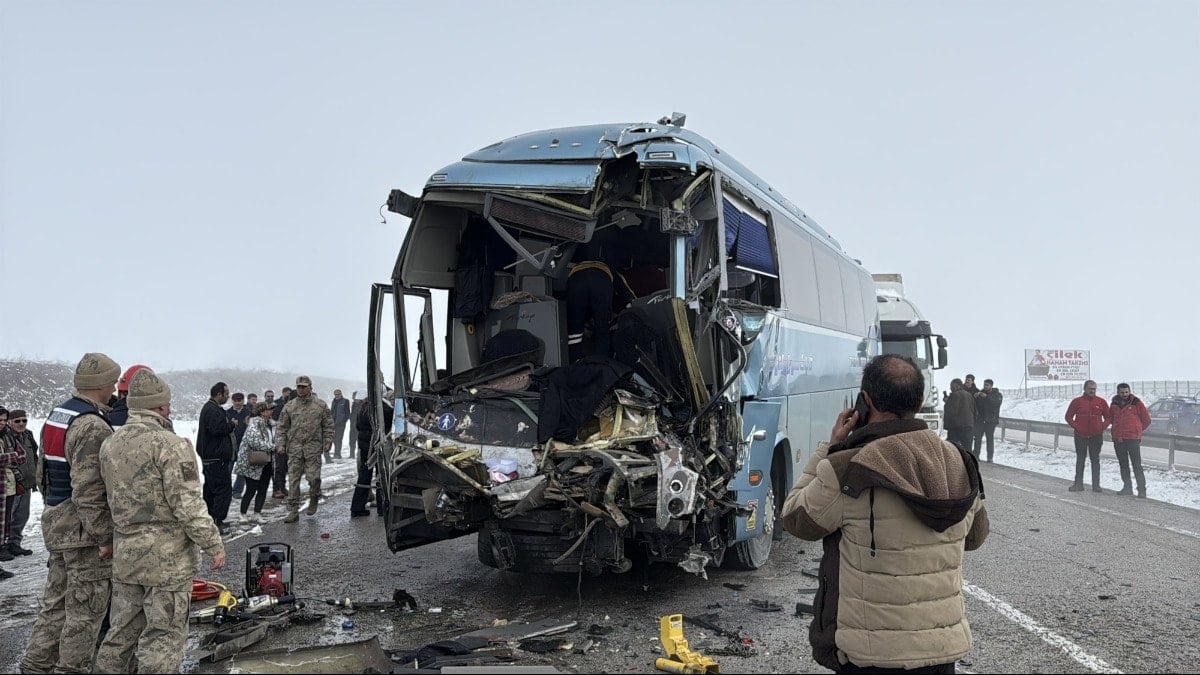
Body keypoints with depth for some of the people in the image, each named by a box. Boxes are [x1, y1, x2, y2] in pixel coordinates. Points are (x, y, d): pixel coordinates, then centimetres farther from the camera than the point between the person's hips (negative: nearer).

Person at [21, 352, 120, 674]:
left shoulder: (55, 416, 9)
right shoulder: (93, 427, -21)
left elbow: (44, 474, 17)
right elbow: (89, 491, -24)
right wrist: (105, 537, -19)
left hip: (55, 524, 10)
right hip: (85, 530, -10)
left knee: (56, 601, 19)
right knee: (85, 610, 2)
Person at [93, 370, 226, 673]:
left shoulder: (109, 445, 7)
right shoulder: (170, 445, -17)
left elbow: (112, 498, 14)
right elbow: (188, 504, -19)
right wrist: (214, 544, -12)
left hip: (124, 554, 7)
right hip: (168, 557, -7)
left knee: (123, 630, 19)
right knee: (163, 635, 1)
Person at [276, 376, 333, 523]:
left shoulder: (320, 405, 5)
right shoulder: (289, 406, 8)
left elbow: (328, 425, 8)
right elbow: (281, 427, 10)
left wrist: (327, 442, 0)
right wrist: (280, 444, 0)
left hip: (313, 448, -2)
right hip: (294, 448, 2)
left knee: (313, 477, -7)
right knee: (293, 480, 0)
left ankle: (314, 500, 24)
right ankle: (293, 512, 6)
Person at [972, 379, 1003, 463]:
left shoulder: (998, 395, 2)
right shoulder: (981, 393, 11)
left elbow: (997, 403, -19)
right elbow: (975, 405, 6)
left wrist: (986, 397, -30)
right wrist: (975, 397, -15)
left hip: (991, 420, -3)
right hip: (980, 419, 3)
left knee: (990, 438, -1)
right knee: (978, 437, 1)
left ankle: (990, 457, 4)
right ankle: (975, 455, 6)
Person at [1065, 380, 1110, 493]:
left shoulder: (1101, 402, 3)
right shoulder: (1077, 401, 0)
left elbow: (1108, 417, 12)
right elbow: (1069, 417, 5)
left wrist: (1102, 428, -2)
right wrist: (1076, 427, -6)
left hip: (1096, 436, 1)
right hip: (1080, 436, -1)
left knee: (1095, 460, 5)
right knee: (1080, 460, 5)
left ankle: (1096, 485, 9)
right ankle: (1078, 484, 10)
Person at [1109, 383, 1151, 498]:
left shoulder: (1137, 403, -3)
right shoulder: (1114, 405, 9)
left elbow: (1146, 420, 7)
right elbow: (1111, 418, 27)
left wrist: (1137, 430, 15)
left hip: (1133, 439, -5)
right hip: (1118, 440, 5)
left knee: (1137, 465, -7)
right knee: (1123, 465, 11)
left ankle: (1141, 489, -5)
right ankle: (1127, 487, 20)